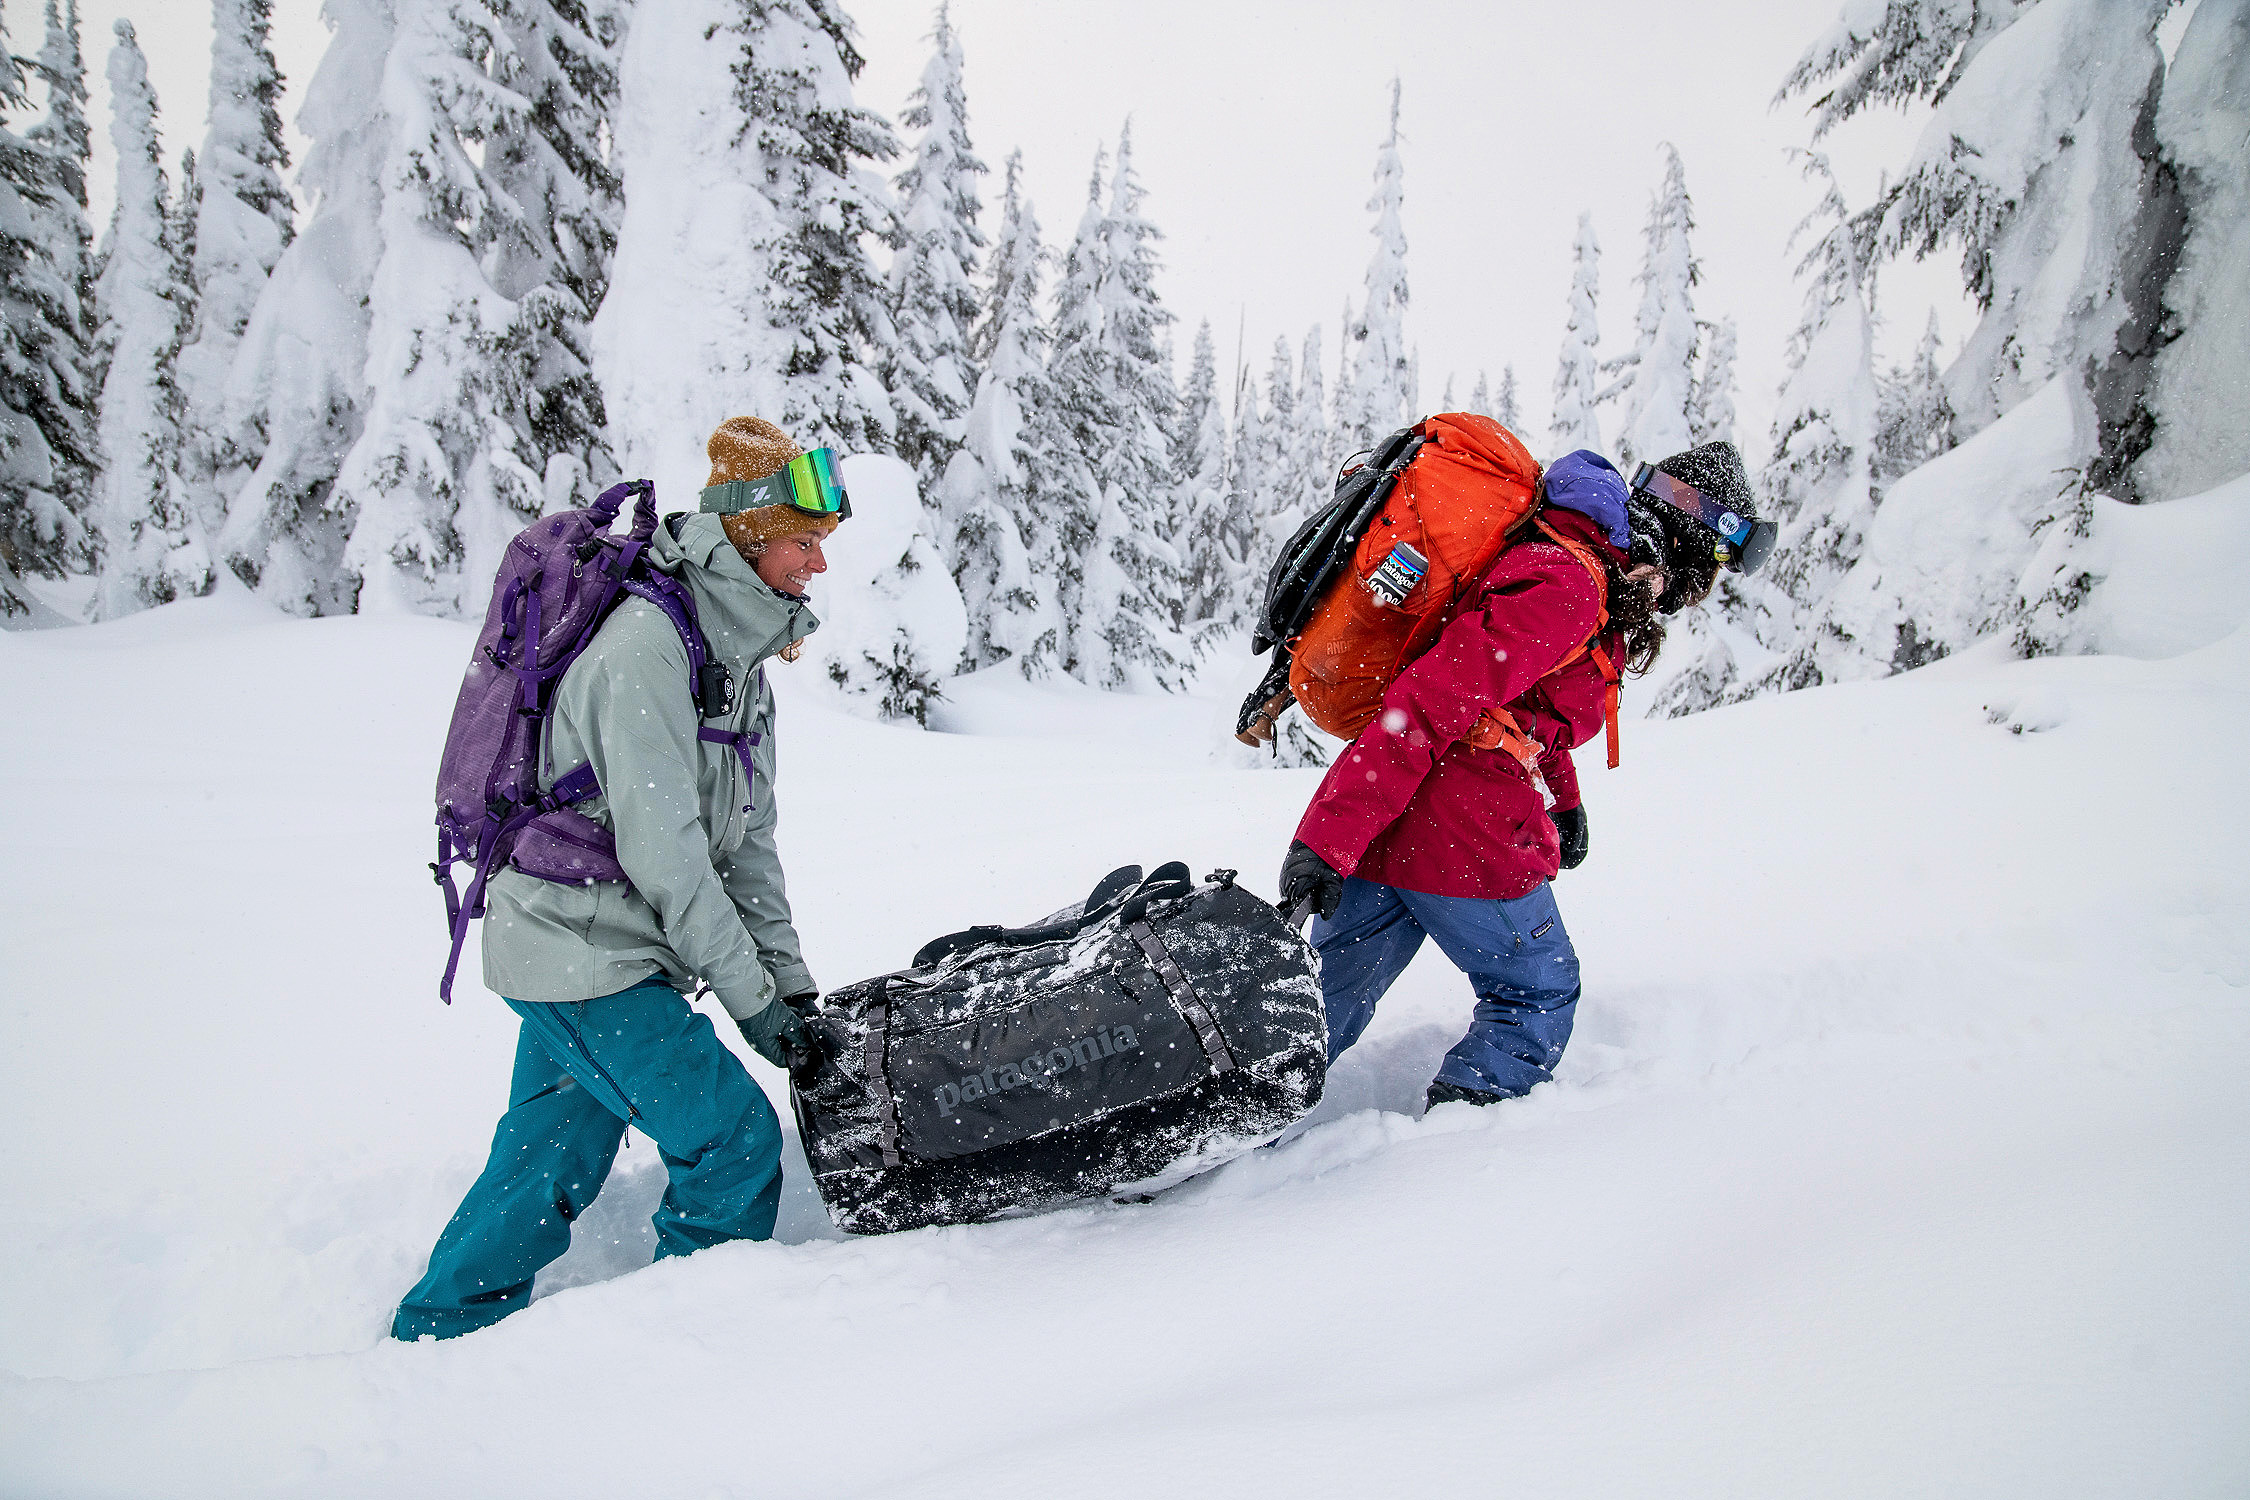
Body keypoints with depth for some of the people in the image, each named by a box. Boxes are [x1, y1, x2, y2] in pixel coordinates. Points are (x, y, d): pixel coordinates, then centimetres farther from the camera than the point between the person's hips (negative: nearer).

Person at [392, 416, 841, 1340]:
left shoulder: (740, 650, 9)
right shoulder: (644, 645, -21)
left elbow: (745, 837, 11)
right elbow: (660, 847, -24)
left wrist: (791, 979, 6)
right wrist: (750, 994, -18)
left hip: (584, 950, 9)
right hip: (582, 950, -9)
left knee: (547, 1166, 17)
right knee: (733, 1140, -6)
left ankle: (435, 1337, 32)